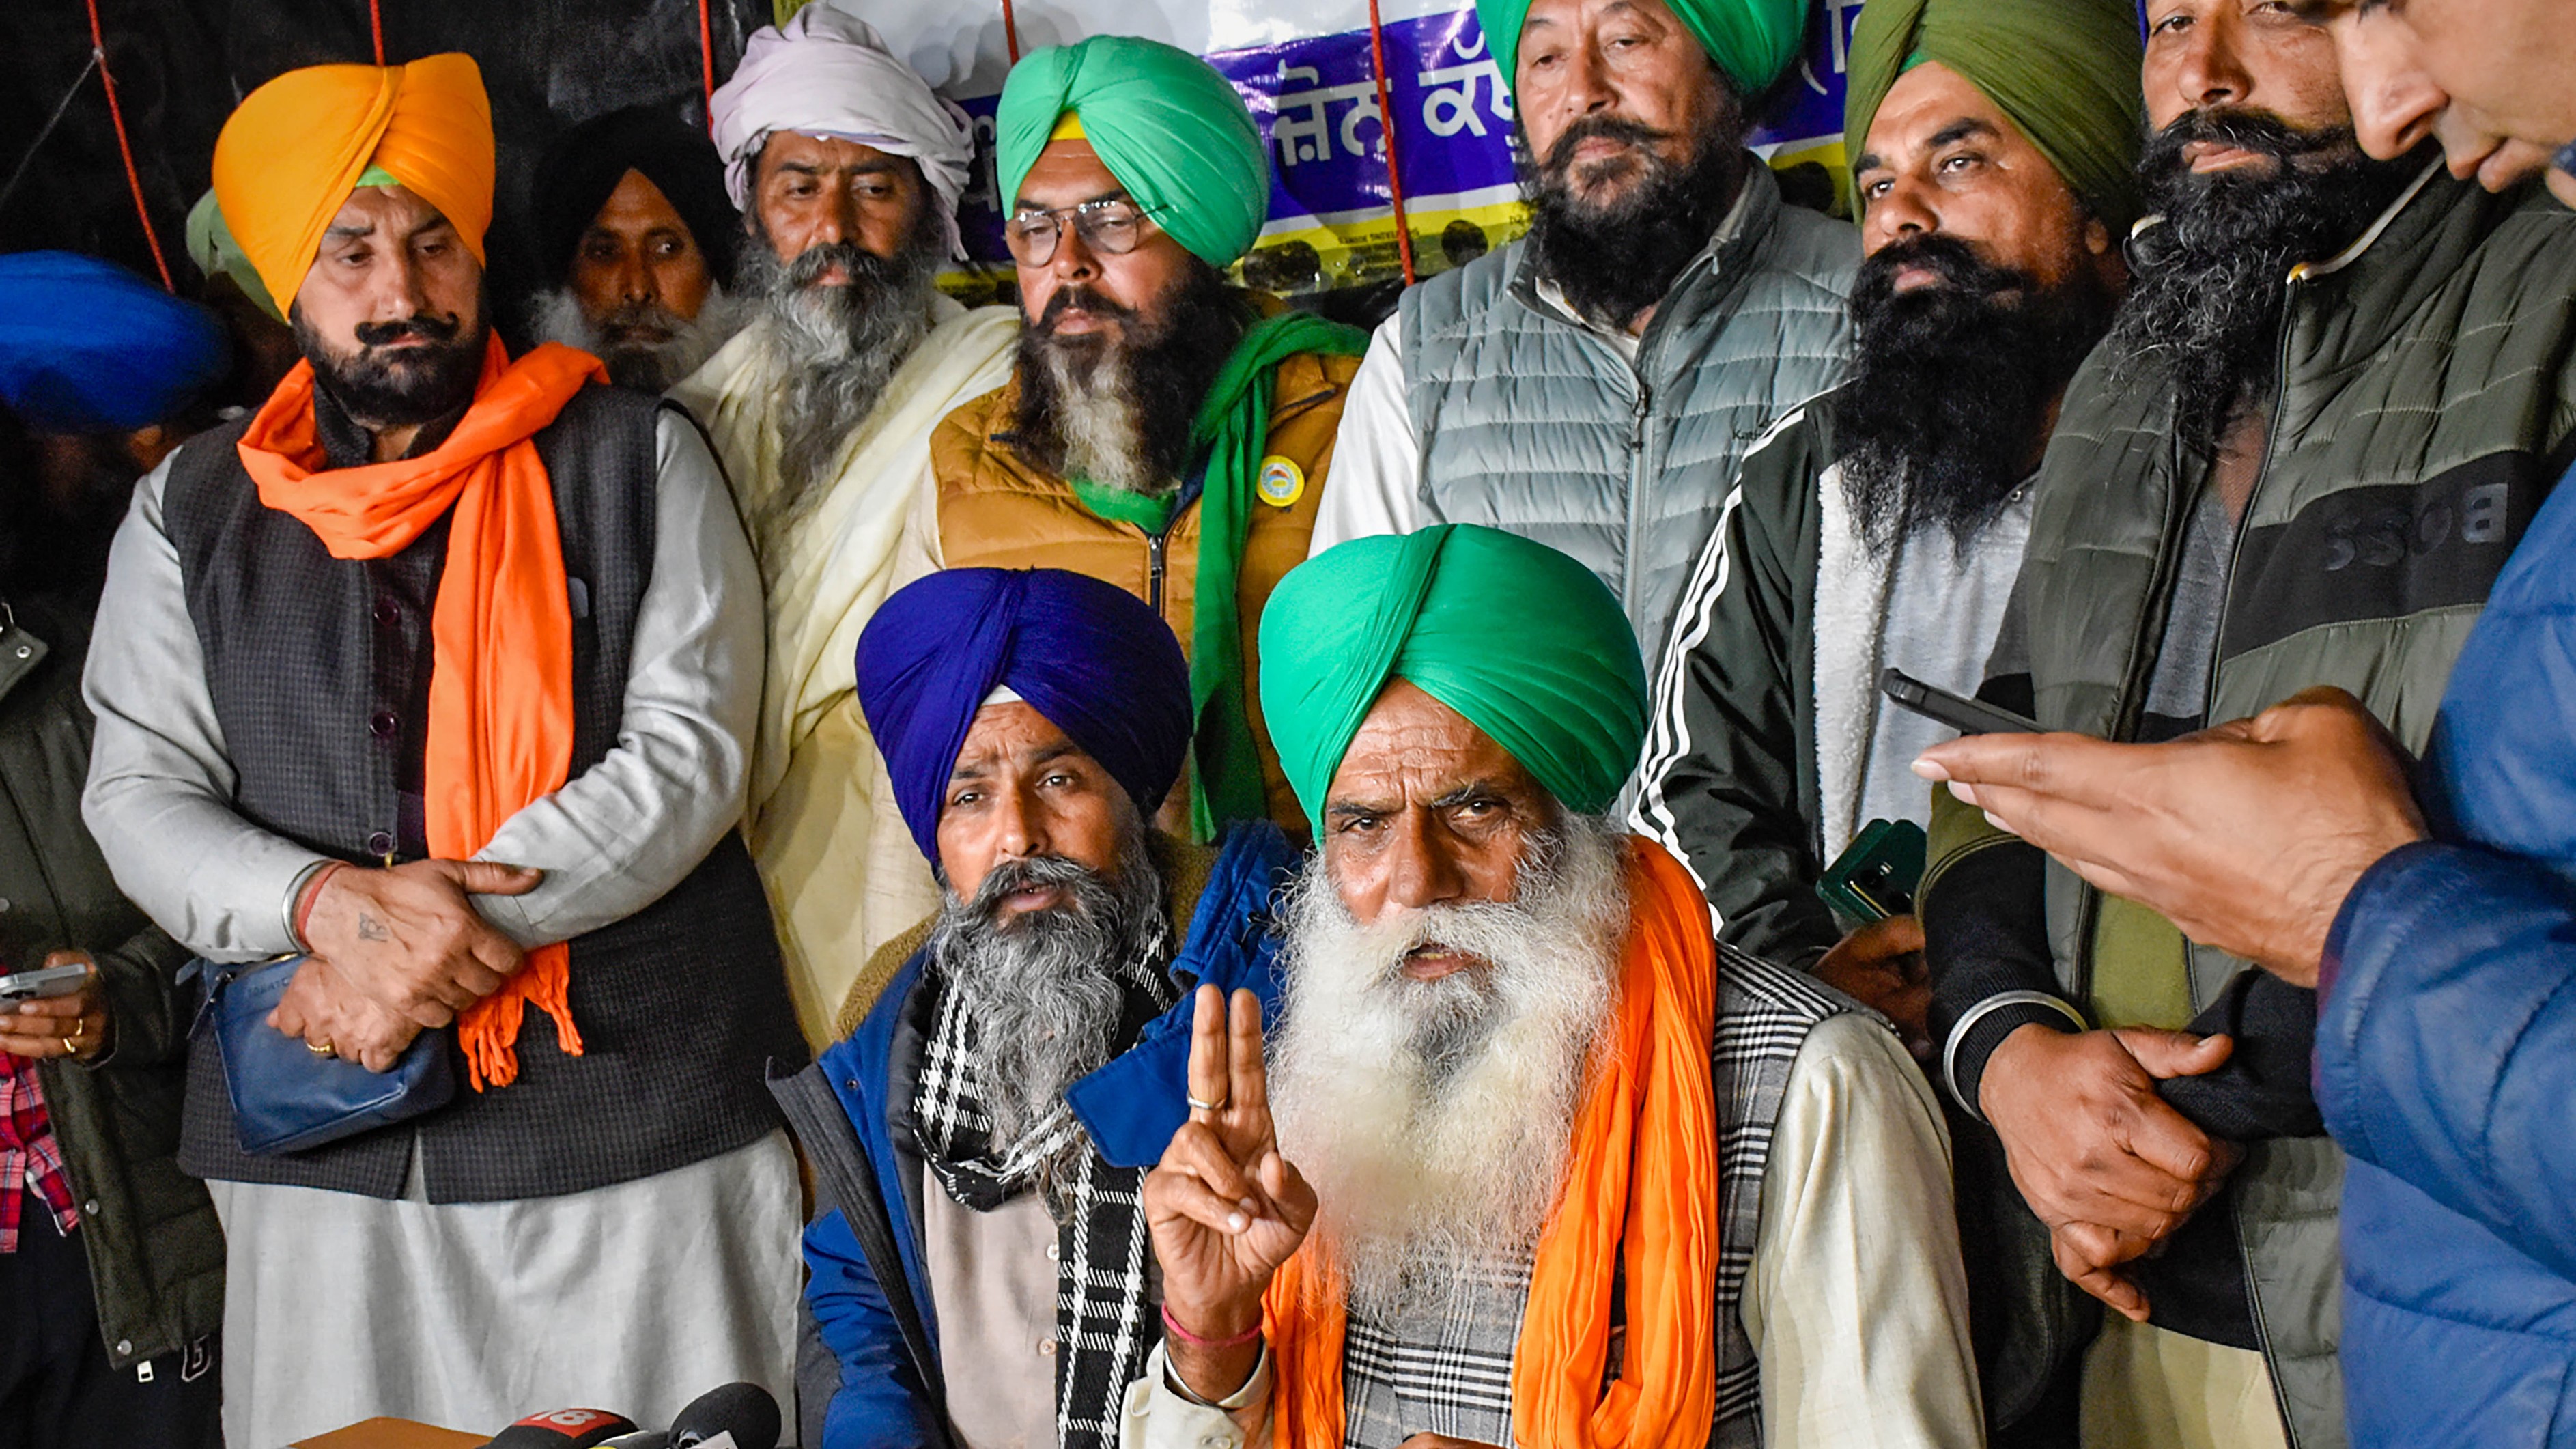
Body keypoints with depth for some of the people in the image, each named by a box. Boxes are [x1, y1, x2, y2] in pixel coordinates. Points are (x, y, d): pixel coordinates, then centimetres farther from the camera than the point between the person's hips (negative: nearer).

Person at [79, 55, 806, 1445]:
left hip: (643, 1120, -2)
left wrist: (468, 920, -16)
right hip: (320, 1145, 2)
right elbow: (139, 794, 5)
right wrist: (333, 901, -15)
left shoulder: (636, 458, 2)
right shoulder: (192, 508, 10)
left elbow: (691, 750, -6)